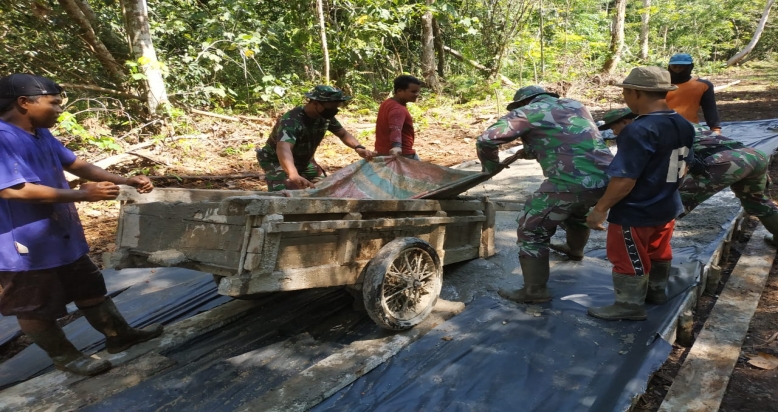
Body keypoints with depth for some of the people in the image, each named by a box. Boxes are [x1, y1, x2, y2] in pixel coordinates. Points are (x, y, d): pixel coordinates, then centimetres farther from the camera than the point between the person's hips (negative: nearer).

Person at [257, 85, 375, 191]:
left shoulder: (326, 117, -14)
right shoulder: (291, 121, -37)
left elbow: (343, 134, 2)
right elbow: (284, 148, -55)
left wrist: (358, 148, -21)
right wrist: (293, 175, -76)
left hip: (303, 160, 8)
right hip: (277, 161, -7)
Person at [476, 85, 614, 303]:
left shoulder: (527, 112, 5)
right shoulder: (576, 105, 23)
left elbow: (486, 140, -3)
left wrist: (491, 167, 14)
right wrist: (532, 150, 32)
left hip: (570, 183, -7)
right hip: (607, 179, 8)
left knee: (532, 230, 7)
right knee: (577, 209, 37)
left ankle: (535, 290, 8)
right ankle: (575, 249, 61)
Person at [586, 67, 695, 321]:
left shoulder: (639, 131, -29)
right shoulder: (683, 125, 0)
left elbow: (625, 179, -29)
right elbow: (684, 165, 13)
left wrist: (601, 208, -19)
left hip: (635, 213, -9)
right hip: (667, 207, 9)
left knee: (629, 260, 9)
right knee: (658, 254, 26)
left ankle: (630, 306, 23)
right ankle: (657, 291, 45)